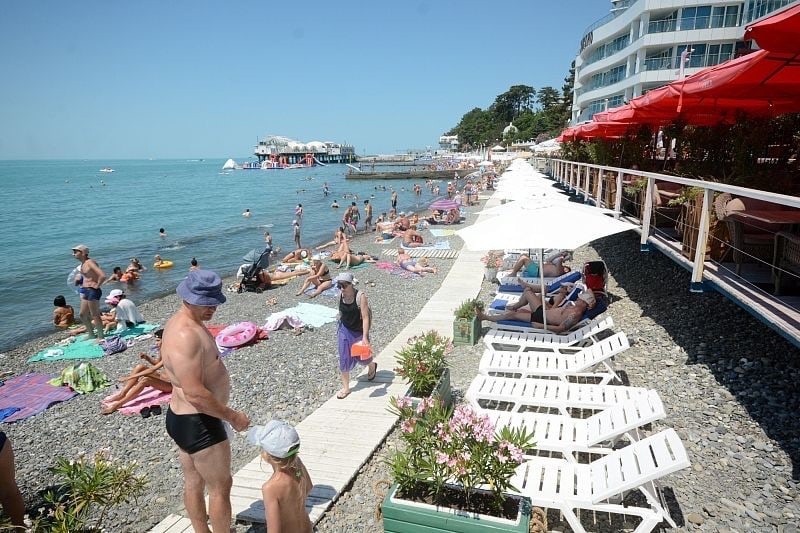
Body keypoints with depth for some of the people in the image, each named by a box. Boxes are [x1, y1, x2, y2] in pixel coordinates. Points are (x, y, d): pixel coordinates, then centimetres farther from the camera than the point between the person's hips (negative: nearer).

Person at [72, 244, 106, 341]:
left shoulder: (90, 262, -16)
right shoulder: (83, 264, 13)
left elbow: (103, 276, -28)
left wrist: (97, 286, -17)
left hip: (93, 291, -10)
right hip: (86, 291, 10)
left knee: (95, 315, -3)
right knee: (82, 315, 17)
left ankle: (100, 337, 6)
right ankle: (91, 334, 29)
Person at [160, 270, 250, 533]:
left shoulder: (181, 323, 6)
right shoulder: (186, 335, -28)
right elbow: (195, 394, -32)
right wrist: (233, 416, -21)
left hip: (183, 418, 10)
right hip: (197, 423, -10)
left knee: (194, 482, 22)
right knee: (221, 486, 6)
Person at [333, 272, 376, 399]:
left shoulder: (360, 296, -25)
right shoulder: (341, 295, -9)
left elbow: (366, 318, -28)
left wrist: (365, 337, -33)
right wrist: (339, 328, 17)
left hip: (359, 332, -4)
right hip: (345, 330, 4)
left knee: (362, 356, 14)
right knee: (344, 359, 2)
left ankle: (372, 365, 50)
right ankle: (345, 387, 15)